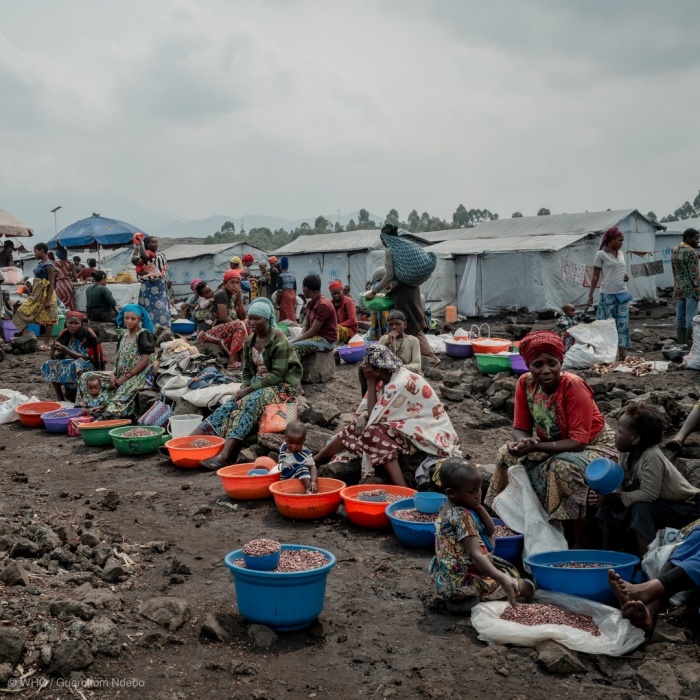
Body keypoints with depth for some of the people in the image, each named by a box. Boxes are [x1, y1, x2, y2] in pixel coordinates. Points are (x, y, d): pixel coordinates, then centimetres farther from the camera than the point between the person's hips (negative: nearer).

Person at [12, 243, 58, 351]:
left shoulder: (49, 265, -15)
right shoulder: (40, 264, 11)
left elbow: (51, 283, -18)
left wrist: (48, 300, -22)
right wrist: (32, 293, 20)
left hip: (45, 294, -10)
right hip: (37, 294, 10)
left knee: (47, 319, -1)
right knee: (24, 312, 8)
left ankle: (47, 343, 5)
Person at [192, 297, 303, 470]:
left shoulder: (279, 340, -13)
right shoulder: (250, 341, 8)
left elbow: (277, 375, -18)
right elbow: (247, 371, 14)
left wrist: (250, 389, -21)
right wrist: (244, 387, -7)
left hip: (281, 386, -7)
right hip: (257, 386, 7)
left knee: (250, 402, -34)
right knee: (230, 405, -20)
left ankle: (224, 454, -48)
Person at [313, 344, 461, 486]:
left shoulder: (399, 384, -26)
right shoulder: (389, 376, 1)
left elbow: (373, 416, -18)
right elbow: (371, 409, 7)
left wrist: (370, 382, -15)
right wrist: (362, 417, -14)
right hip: (411, 427, 9)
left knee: (374, 432, -27)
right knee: (356, 427, 3)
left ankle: (403, 491, -31)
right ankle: (315, 461, 16)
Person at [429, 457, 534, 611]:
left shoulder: (450, 509, 5)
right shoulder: (463, 516, -25)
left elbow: (490, 531, 6)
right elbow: (476, 555, -35)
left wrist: (479, 508, -10)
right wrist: (502, 580, -44)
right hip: (463, 582, -10)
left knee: (510, 570, 32)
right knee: (527, 589, -2)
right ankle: (475, 602, -11)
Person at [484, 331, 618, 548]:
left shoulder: (573, 386, -28)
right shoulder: (525, 383, -12)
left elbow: (578, 441, -29)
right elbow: (520, 428, -6)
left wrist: (535, 446, -37)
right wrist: (523, 442, -31)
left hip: (593, 445, -6)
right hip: (554, 445, 6)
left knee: (564, 467, -35)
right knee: (508, 454, -10)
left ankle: (581, 542, -18)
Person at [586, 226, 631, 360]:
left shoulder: (621, 253, 11)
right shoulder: (601, 255, -5)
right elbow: (595, 276, -4)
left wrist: (626, 276, 1)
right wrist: (590, 294, -6)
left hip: (623, 293, 5)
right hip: (608, 294, -5)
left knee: (623, 322, 1)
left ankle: (622, 352, 4)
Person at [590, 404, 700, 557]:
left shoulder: (652, 457, -31)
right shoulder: (626, 455, -9)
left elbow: (648, 494, -33)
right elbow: (623, 488, -6)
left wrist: (611, 498, -29)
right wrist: (606, 495, -26)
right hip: (660, 503, 8)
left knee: (641, 509, -31)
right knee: (609, 505, 4)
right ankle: (605, 551, 13)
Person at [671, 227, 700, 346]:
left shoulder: (674, 250, 11)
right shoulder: (690, 251, -15)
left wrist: (678, 285, 20)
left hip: (678, 288, 8)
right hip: (690, 288, -8)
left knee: (680, 316, 9)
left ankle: (681, 343, 13)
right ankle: (690, 344, -4)